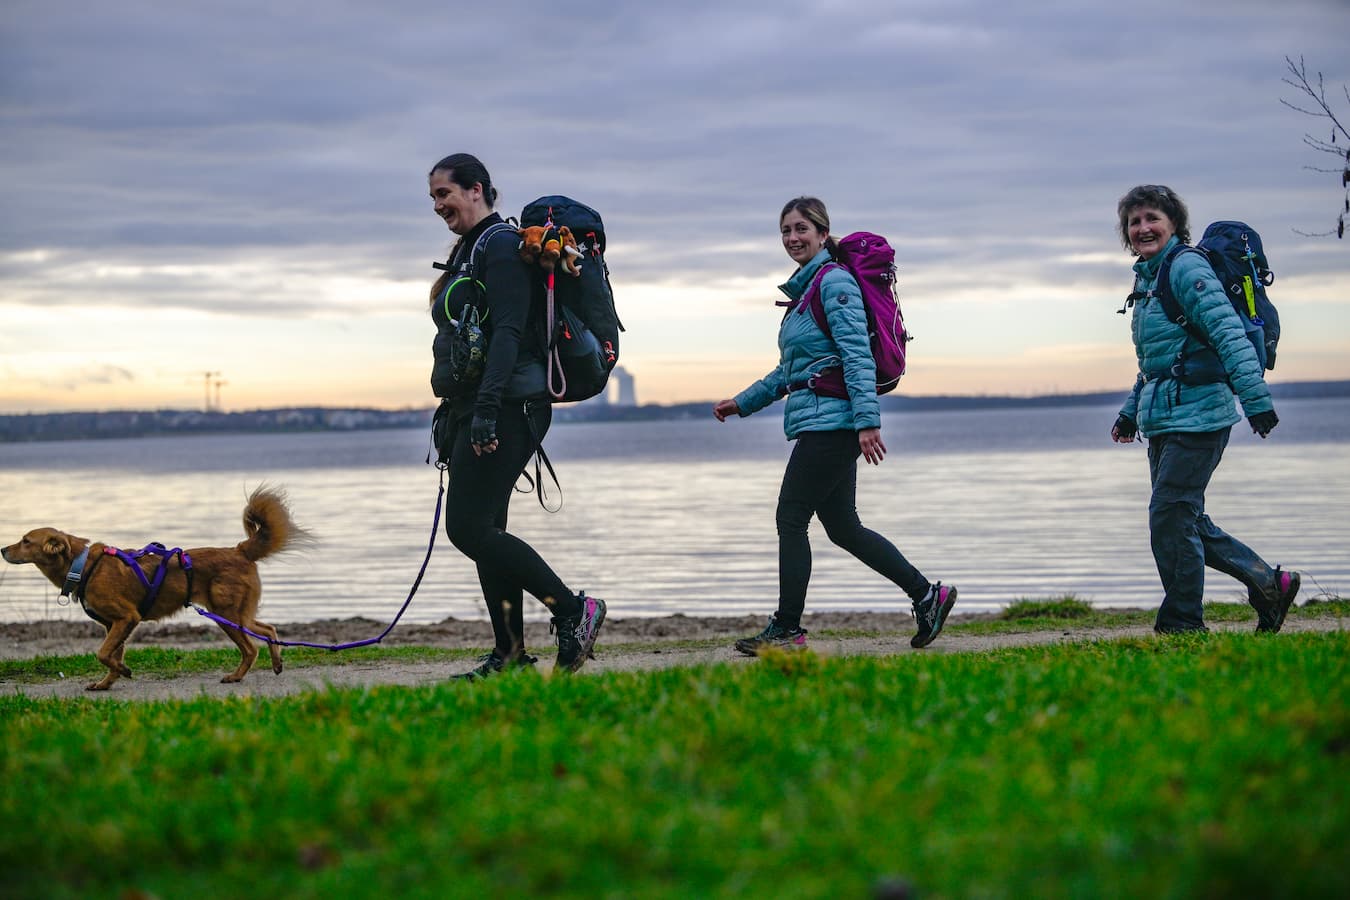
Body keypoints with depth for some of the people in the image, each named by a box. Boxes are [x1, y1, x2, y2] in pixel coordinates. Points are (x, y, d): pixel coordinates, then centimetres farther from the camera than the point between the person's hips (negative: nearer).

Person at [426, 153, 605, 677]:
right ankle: (508, 654, 10)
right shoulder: (468, 251, 21)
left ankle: (574, 611, -10)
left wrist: (486, 407, -28)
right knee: (482, 532, 7)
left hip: (506, 407, -10)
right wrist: (450, 421, 24)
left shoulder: (500, 244, -9)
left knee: (469, 529, -15)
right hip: (473, 409, 10)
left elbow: (508, 331, -20)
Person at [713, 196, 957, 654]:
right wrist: (742, 403, 26)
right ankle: (927, 595, 15)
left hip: (829, 422, -10)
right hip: (819, 423, 10)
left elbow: (858, 355, -17)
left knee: (791, 519, -6)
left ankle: (787, 629, -2)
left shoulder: (834, 281, -8)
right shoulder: (804, 288, 20)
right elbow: (791, 370, 27)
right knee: (843, 527, 10)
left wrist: (867, 419, -24)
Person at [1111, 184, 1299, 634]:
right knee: (1188, 521, 10)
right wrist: (1131, 410, 27)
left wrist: (1256, 399, -25)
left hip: (1197, 413, -9)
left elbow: (1229, 334, -18)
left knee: (1170, 517, -8)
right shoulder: (1148, 277, 18)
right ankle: (1269, 584, 20)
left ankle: (1182, 623, 2)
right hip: (1163, 419, 9)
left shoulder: (1187, 268, -10)